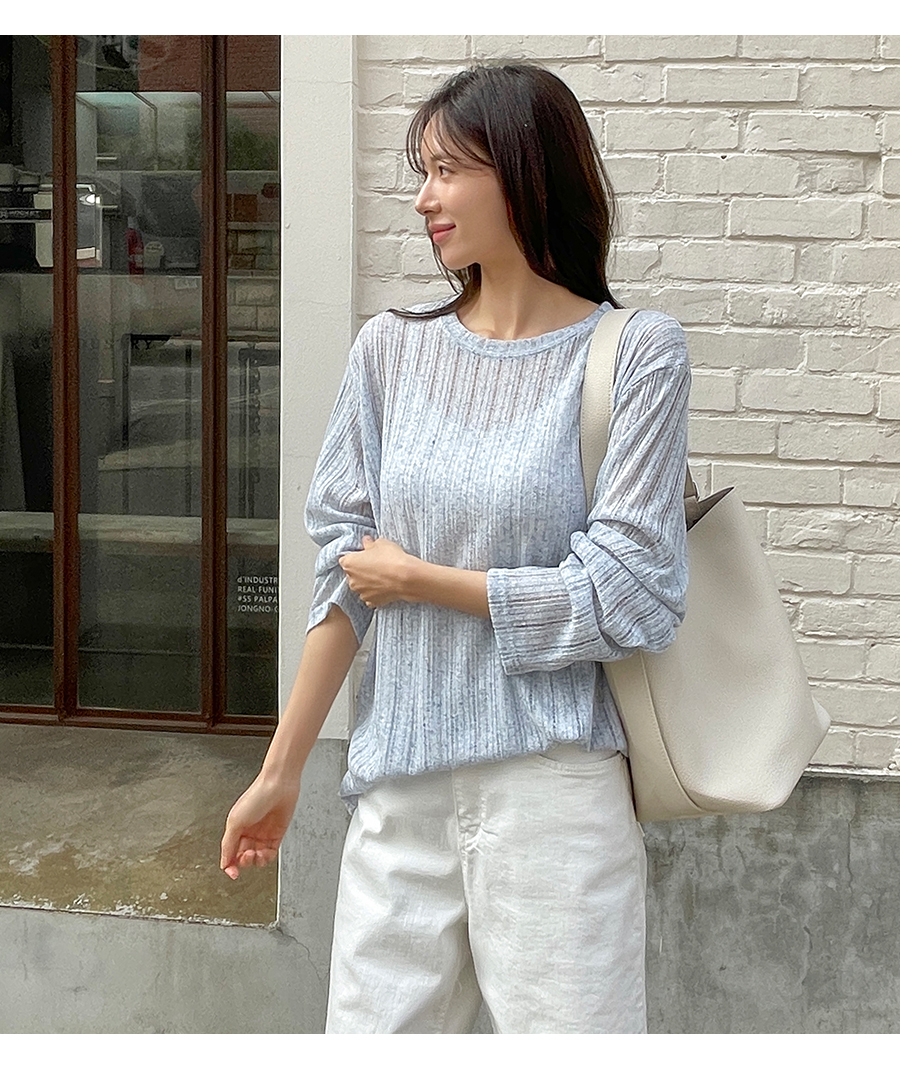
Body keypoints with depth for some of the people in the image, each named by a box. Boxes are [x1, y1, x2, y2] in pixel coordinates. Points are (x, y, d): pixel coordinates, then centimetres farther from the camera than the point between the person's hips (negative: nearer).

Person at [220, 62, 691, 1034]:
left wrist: (418, 578, -4)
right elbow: (344, 575, 6)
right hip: (398, 785, 4)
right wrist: (281, 770, 7)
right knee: (371, 1032, 10)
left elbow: (625, 598, -10)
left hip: (552, 783, -3)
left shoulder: (634, 352, -6)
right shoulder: (392, 350, 5)